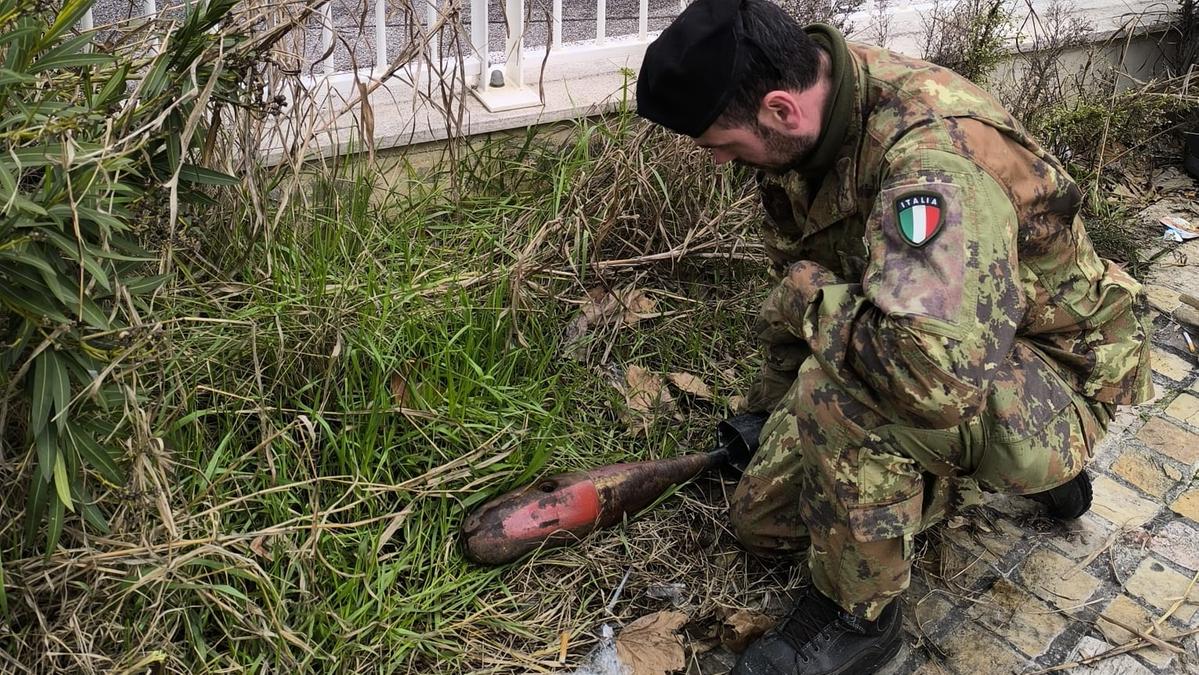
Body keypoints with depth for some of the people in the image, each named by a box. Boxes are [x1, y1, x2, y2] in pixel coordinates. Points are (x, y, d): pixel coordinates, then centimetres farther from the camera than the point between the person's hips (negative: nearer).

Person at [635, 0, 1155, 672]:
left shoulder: (935, 152, -35)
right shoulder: (809, 114, -8)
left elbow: (936, 376, -49)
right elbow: (796, 270, 10)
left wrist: (810, 294, -30)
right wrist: (770, 404, 21)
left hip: (1054, 383, -8)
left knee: (837, 386, -37)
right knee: (763, 517, 9)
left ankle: (860, 614, -11)